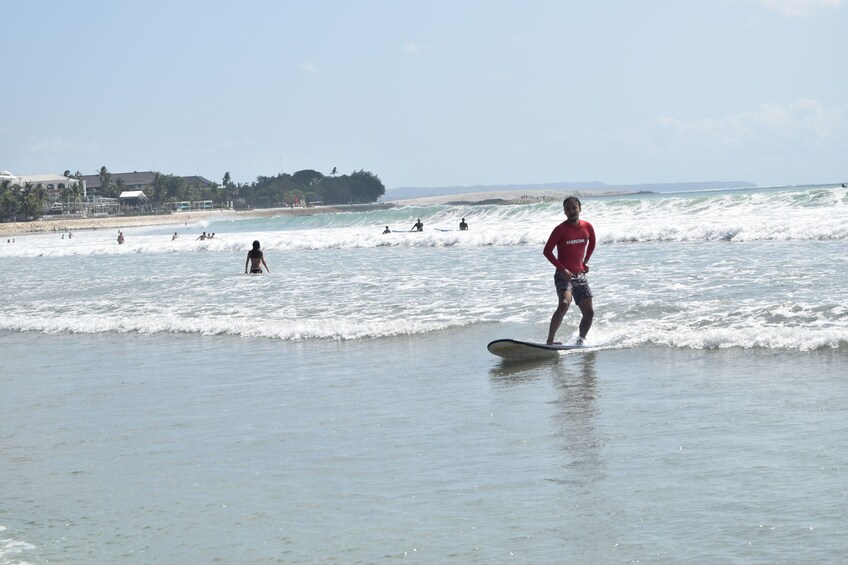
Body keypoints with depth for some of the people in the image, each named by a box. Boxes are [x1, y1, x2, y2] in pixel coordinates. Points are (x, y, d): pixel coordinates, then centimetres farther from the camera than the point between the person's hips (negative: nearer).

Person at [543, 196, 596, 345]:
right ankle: (550, 341, -30)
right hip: (564, 275, -6)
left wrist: (586, 261, 14)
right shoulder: (560, 230, -10)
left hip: (580, 275, 6)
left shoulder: (587, 227, 5)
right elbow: (547, 251, -9)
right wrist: (562, 269, -17)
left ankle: (581, 339, 26)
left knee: (589, 312, 3)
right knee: (564, 304, -30)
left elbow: (592, 244, 25)